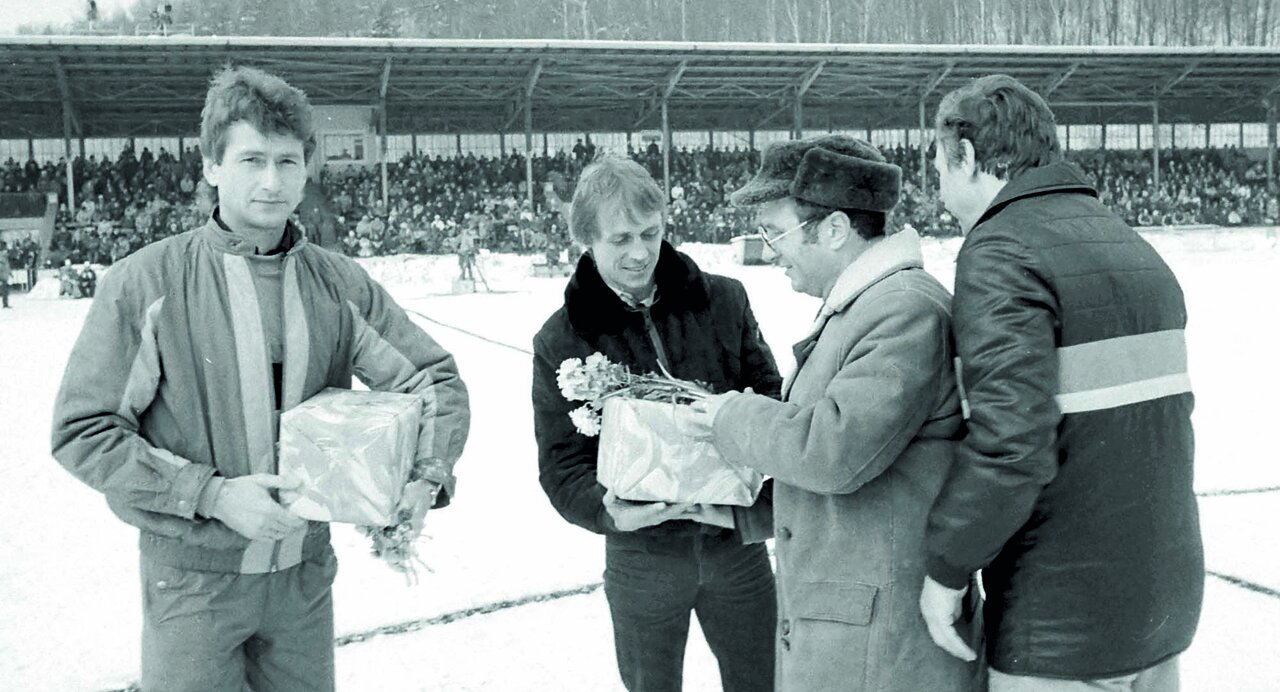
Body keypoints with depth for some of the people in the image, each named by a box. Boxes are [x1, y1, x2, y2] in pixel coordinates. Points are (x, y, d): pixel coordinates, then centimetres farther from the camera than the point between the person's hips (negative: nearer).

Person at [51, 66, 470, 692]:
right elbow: (82, 432, -9)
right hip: (192, 578, -3)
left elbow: (434, 378, 7)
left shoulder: (339, 283, -1)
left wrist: (428, 476, -11)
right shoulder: (144, 282, -11)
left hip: (305, 575, 3)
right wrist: (212, 494, -18)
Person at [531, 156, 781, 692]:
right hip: (642, 554, -1)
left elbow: (770, 397, 1)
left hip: (737, 538, 1)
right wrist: (607, 509, -28)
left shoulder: (724, 301, -4)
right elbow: (562, 463, -6)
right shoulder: (560, 342, -6)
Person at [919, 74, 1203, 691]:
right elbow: (1164, 404, 15)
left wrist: (945, 568, -15)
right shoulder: (1133, 246, 13)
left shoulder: (1001, 252, -15)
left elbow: (1011, 438, -27)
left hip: (1062, 624, -8)